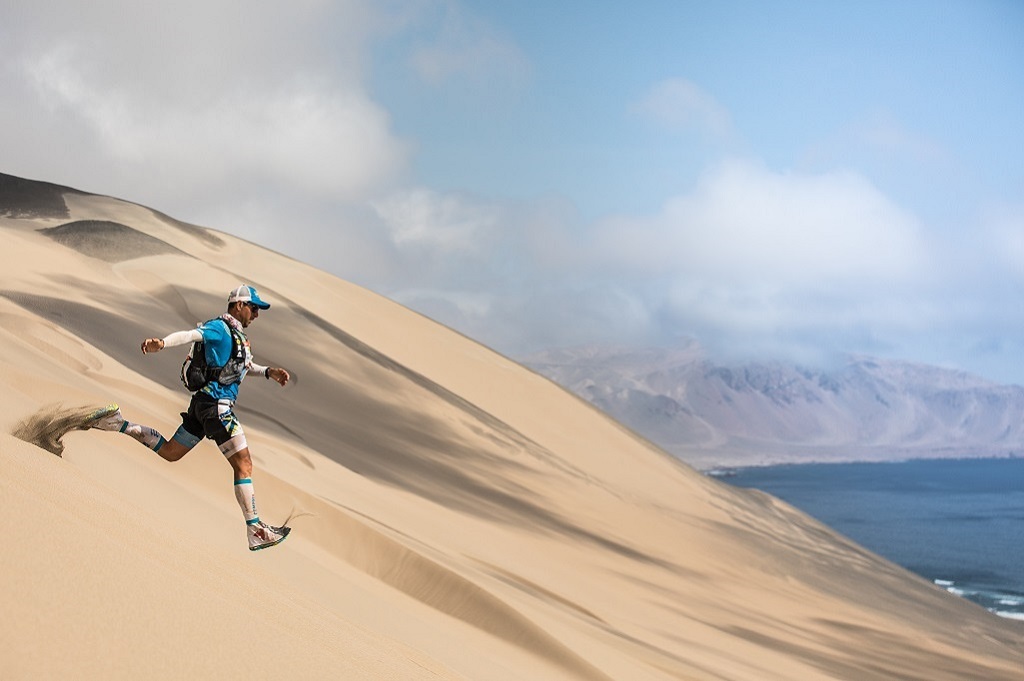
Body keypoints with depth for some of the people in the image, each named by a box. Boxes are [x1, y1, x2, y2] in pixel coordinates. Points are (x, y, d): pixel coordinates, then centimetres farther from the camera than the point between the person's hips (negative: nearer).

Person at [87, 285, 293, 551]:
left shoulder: (236, 334, 19)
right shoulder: (219, 328, -11)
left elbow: (242, 366, 33)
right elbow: (189, 335, -28)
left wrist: (268, 372, 17)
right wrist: (162, 343, -47)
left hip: (203, 403, 10)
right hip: (216, 405, -10)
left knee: (169, 453, 21)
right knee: (243, 465, -9)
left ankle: (119, 424, 21)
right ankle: (256, 531, -9)